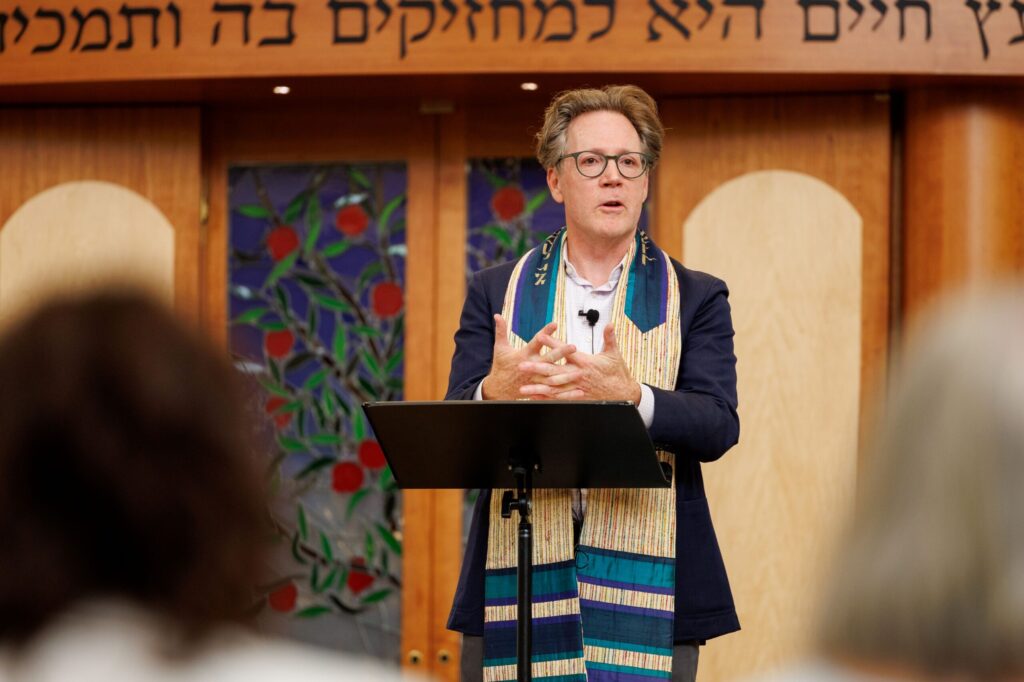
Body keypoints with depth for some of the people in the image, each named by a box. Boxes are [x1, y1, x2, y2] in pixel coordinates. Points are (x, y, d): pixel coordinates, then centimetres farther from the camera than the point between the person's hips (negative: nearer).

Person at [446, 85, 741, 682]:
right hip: (516, 578, 1)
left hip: (645, 583, -1)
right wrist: (495, 392, -22)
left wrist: (628, 396, -24)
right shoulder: (496, 292, 12)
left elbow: (719, 426, -5)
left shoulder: (697, 299, 9)